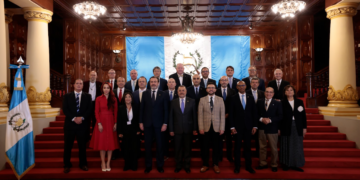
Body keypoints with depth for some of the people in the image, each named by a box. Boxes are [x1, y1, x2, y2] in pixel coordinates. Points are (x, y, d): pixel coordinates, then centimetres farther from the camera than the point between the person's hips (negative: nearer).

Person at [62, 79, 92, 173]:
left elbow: (89, 109, -1)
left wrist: (82, 118, -15)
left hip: (83, 124, 0)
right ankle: (67, 165, 16)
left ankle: (83, 164, 19)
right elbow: (65, 109, -2)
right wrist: (74, 118, -14)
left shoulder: (87, 96, 8)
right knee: (68, 145, 5)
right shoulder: (67, 96, 8)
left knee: (82, 145, 7)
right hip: (70, 124, 0)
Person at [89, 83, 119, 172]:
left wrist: (115, 123, -4)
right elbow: (96, 112, -1)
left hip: (111, 122, 1)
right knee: (101, 142, 2)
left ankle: (108, 163, 12)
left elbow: (115, 112, 4)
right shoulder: (99, 99, 2)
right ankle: (103, 163, 11)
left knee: (111, 143, 3)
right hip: (101, 122, -1)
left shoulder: (114, 99, 6)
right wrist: (99, 123, -10)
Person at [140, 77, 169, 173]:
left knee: (159, 145, 7)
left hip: (159, 123, -1)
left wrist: (165, 123, -6)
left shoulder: (163, 94, 1)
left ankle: (160, 165, 20)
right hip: (147, 123, 1)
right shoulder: (145, 94, 5)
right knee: (147, 145, 7)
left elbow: (166, 110, -1)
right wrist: (141, 122, 0)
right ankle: (148, 165, 19)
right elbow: (142, 108, 5)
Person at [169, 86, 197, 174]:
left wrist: (194, 129, -1)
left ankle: (187, 165, 24)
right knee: (178, 148, 7)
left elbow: (194, 116, 1)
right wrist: (171, 129, -1)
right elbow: (171, 117, 3)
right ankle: (178, 165, 23)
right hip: (177, 129, 0)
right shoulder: (173, 102, 3)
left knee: (188, 148, 9)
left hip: (188, 129, 0)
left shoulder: (191, 101, 1)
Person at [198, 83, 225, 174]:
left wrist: (222, 128, -4)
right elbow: (200, 115, 0)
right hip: (206, 127, 0)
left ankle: (215, 165, 22)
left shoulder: (220, 99, 5)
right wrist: (201, 128, -6)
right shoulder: (202, 100, 3)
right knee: (205, 147, 6)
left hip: (216, 127, 0)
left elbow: (222, 114, 2)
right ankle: (205, 165, 20)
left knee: (216, 147, 7)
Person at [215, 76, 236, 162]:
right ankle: (219, 156, 13)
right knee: (219, 137, 4)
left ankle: (229, 155, 17)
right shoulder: (216, 91, 0)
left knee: (229, 137, 8)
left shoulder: (232, 92, 5)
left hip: (229, 117, 1)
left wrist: (228, 114, -5)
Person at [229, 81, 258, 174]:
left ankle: (248, 166, 21)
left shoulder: (250, 98, 7)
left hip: (248, 126, 2)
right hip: (238, 126, -2)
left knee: (248, 147, 9)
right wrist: (232, 127, -8)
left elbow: (254, 113, 7)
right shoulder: (233, 98, -1)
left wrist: (255, 126, 1)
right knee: (237, 147, 5)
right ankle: (237, 166, 16)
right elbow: (231, 113, -3)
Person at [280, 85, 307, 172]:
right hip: (286, 127, -2)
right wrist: (279, 129, -6)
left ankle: (296, 165, 16)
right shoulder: (282, 103, 0)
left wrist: (304, 127, 3)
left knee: (297, 146, 5)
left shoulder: (300, 102, 8)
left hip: (297, 127, 2)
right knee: (286, 146, 4)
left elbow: (303, 115, 8)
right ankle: (286, 164, 14)